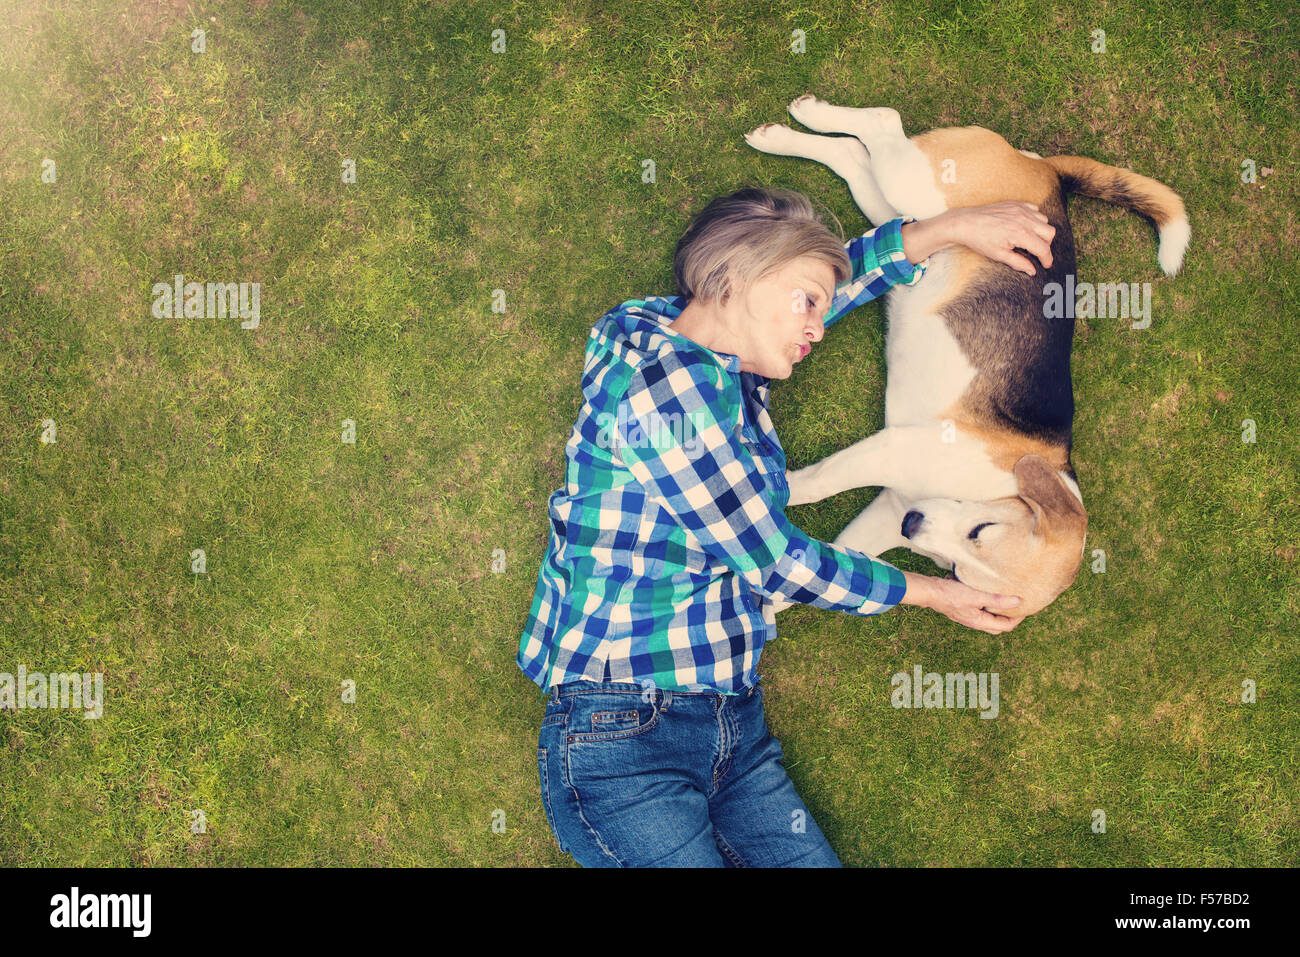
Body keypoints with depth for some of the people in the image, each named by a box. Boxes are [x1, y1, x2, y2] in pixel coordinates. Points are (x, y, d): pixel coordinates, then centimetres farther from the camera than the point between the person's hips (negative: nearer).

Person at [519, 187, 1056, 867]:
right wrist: (931, 593, 1)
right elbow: (773, 563, -12)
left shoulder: (731, 372, 9)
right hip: (620, 735, -8)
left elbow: (843, 277, 27)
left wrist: (950, 226, 18)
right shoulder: (663, 384, -16)